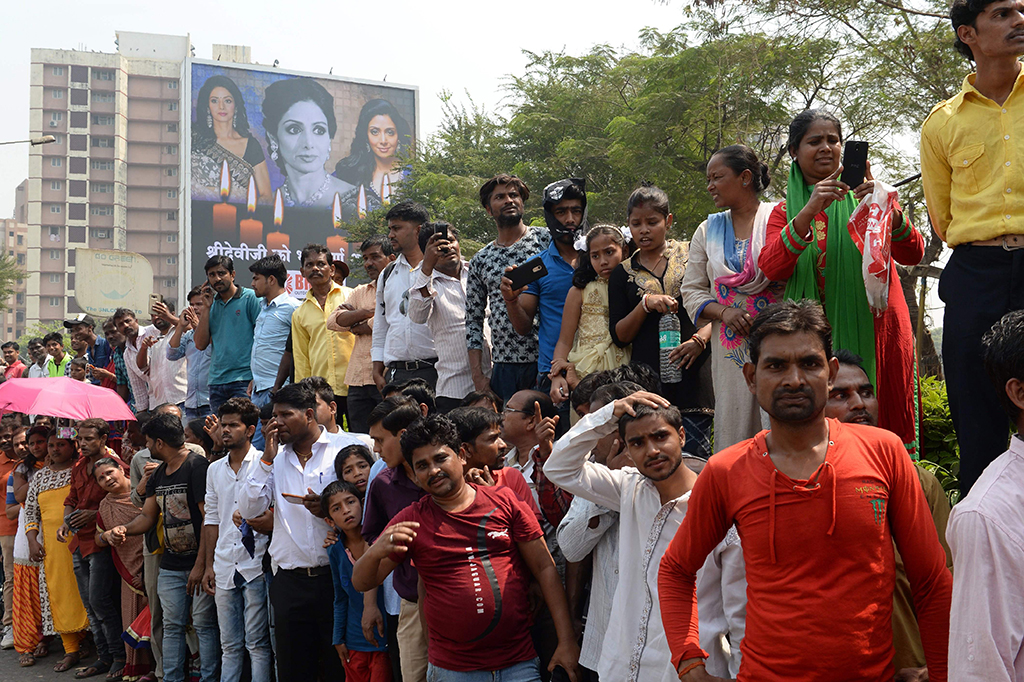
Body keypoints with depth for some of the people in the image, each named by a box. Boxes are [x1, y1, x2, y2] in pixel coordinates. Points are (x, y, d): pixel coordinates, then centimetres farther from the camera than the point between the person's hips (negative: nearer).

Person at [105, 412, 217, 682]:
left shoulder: (198, 466, -12)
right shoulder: (158, 474, 14)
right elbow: (148, 516, 19)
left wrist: (201, 565, -18)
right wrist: (123, 529, -3)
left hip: (199, 563, -8)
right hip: (170, 566, 8)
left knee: (204, 624, -3)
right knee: (172, 626, 10)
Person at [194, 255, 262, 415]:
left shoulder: (250, 298, 0)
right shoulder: (211, 304, 15)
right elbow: (201, 344, 8)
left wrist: (256, 377, -14)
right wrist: (206, 307, 4)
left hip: (244, 379, -5)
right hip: (216, 382, 5)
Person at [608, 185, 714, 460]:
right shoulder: (623, 274, 13)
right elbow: (619, 336, 9)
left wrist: (699, 339, -10)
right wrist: (645, 303, -7)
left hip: (693, 373, -1)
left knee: (694, 455, -9)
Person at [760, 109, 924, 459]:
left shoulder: (863, 193, 8)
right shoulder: (786, 211, 10)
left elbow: (913, 254, -5)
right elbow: (771, 269, -10)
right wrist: (808, 212, -22)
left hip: (875, 327, 0)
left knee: (887, 423, -1)